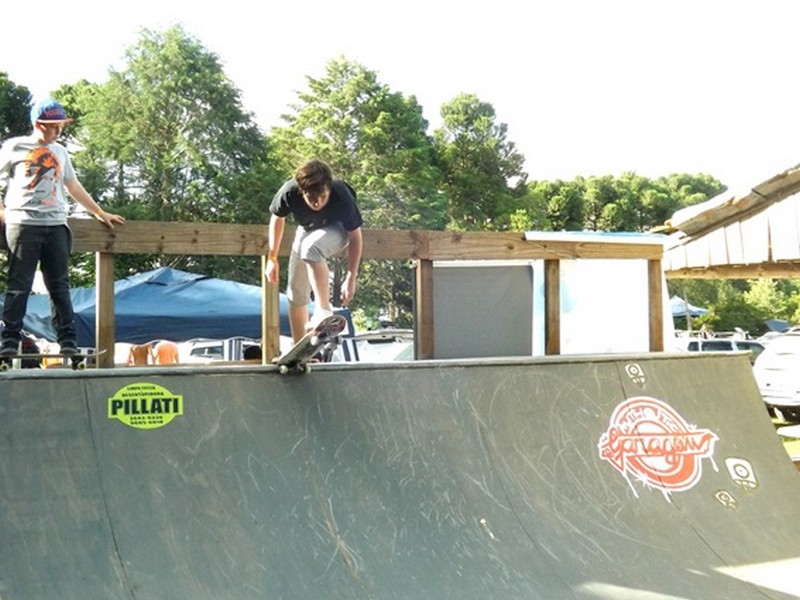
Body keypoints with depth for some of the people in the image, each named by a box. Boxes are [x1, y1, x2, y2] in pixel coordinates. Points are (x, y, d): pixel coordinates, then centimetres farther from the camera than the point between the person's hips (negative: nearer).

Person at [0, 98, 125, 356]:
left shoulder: (60, 152, 20)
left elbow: (74, 187, 27)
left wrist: (100, 214, 26)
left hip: (56, 225, 4)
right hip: (23, 223, -4)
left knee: (60, 285, 1)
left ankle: (68, 341, 1)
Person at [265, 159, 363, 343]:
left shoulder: (342, 197, -38)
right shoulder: (289, 193, -32)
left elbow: (355, 237, -23)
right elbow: (277, 219, -9)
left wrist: (351, 278, -25)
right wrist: (272, 258, -3)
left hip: (337, 228, -4)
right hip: (307, 230, 4)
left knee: (310, 248, -38)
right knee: (295, 294, 4)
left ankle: (324, 312, -37)